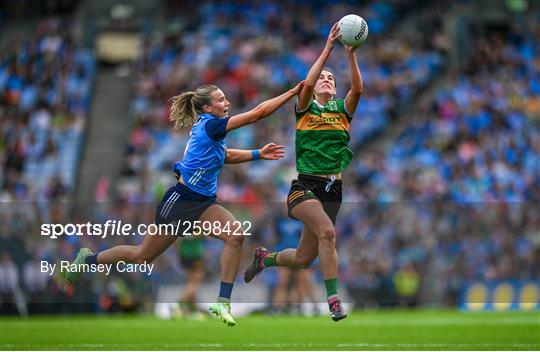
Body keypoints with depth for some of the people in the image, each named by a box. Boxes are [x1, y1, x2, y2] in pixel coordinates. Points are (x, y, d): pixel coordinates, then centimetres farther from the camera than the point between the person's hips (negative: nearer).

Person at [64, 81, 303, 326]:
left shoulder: (207, 126, 5)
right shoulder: (210, 125, -20)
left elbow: (225, 156, 26)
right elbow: (257, 113, -25)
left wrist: (258, 154, 15)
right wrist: (293, 92, -22)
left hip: (202, 204, 8)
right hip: (179, 202, -8)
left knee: (235, 236, -18)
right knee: (142, 255, 6)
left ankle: (222, 303, -17)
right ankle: (88, 259, 31)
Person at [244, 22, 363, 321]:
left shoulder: (342, 109, 11)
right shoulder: (305, 108, 4)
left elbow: (357, 88, -9)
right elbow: (307, 84, -17)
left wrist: (351, 55, -21)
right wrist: (328, 48, -21)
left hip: (333, 190, 4)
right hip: (305, 186, -4)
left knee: (303, 259, 7)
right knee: (327, 231, -33)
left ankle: (264, 258, 39)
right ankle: (333, 300, -30)